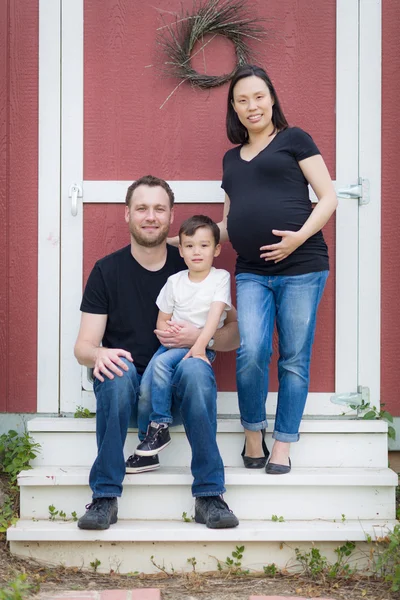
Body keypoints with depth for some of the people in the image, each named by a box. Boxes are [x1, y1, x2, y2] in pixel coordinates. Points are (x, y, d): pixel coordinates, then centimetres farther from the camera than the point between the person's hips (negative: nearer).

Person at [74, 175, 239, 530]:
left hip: (178, 393, 0)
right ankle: (105, 495, -27)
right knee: (118, 368, -33)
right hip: (125, 392, 0)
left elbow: (234, 334, 4)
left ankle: (209, 495, -26)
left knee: (196, 368, -32)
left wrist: (198, 337, -17)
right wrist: (99, 356, -26)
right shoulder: (107, 271, 4)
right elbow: (83, 347, -1)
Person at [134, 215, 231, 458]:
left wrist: (199, 346, -27)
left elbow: (215, 314, -14)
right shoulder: (174, 281, 10)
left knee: (161, 363, -30)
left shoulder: (220, 277, -2)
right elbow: (162, 320, 12)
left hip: (202, 345, -4)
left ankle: (160, 427, -18)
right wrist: (166, 328, -12)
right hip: (172, 343, 4)